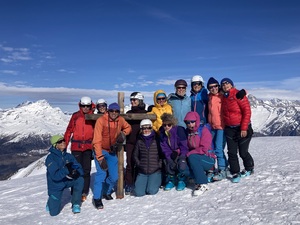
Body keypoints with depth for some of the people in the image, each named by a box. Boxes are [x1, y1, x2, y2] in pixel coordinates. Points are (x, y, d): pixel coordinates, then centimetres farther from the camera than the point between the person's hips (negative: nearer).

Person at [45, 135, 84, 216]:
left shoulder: (69, 156, -4)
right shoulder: (50, 158, -17)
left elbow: (80, 169, -11)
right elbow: (55, 176, -27)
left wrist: (76, 172, -34)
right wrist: (66, 170, -42)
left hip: (68, 181, 3)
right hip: (56, 185, -3)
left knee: (80, 180, -26)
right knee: (54, 212, -6)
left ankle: (76, 204, -9)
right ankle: (51, 202, 30)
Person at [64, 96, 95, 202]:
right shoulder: (75, 116, 1)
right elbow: (69, 130, 3)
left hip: (88, 147, 1)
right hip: (76, 146, -1)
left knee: (86, 170, 4)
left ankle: (84, 192, 15)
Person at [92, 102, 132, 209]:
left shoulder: (120, 120, -5)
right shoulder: (101, 120, -20)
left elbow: (128, 127, 18)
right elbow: (97, 141, -21)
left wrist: (123, 134, -5)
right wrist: (100, 158, -24)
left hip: (112, 151, 5)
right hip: (100, 150, -5)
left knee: (114, 176, 3)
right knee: (101, 173, -20)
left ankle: (106, 192, 30)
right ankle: (97, 198, -5)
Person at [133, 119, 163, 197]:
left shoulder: (157, 140, -2)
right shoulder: (139, 141, 4)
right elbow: (135, 155, 13)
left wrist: (159, 165, -7)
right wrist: (139, 165, 2)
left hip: (155, 171, -2)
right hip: (142, 172, 2)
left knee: (151, 191, -14)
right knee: (138, 193, -8)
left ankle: (157, 181, 18)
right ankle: (143, 182, 23)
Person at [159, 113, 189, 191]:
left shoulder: (179, 130, -19)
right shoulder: (162, 133, -4)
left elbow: (184, 146, -17)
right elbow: (165, 149, -4)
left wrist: (180, 157, -25)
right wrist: (169, 158, -18)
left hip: (181, 153, -4)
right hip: (172, 154, 4)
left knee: (181, 164, -31)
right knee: (168, 164, -25)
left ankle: (181, 180, -2)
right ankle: (171, 180, 3)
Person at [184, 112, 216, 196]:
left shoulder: (204, 130, -8)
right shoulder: (188, 132, 10)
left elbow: (204, 149, -18)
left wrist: (189, 153, -23)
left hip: (208, 159, -5)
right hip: (195, 160, 5)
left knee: (191, 157, -33)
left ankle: (202, 184, -26)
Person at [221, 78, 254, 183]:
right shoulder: (224, 97, 10)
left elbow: (247, 111, -13)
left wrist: (244, 128, -17)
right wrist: (224, 127, 6)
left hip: (242, 128, -5)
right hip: (229, 129, 5)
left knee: (243, 152, 3)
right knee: (232, 153, 0)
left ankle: (249, 168, 29)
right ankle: (235, 173, 13)